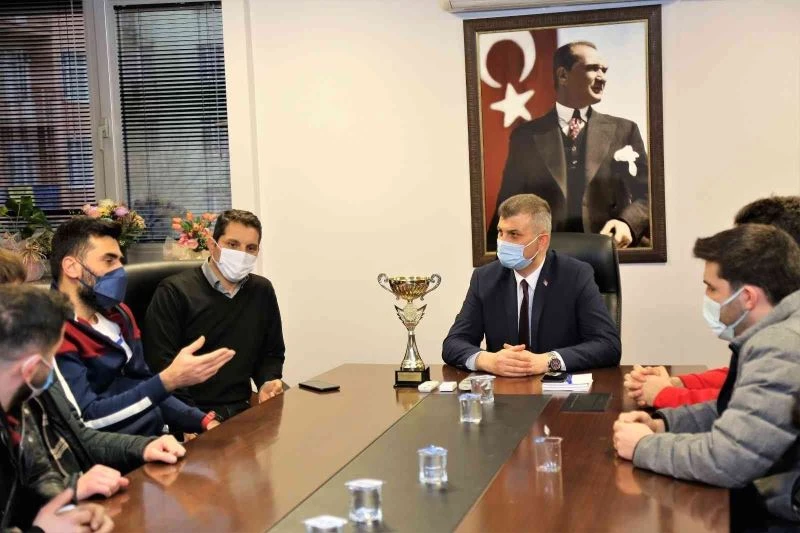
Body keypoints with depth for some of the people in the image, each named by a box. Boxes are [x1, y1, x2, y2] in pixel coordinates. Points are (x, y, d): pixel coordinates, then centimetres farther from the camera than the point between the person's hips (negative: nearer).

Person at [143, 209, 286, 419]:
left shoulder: (262, 292, 11)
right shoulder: (174, 292, -7)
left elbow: (271, 352, 20)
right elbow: (159, 363, -13)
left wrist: (268, 382, -2)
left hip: (241, 409, 5)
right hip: (190, 413, -5)